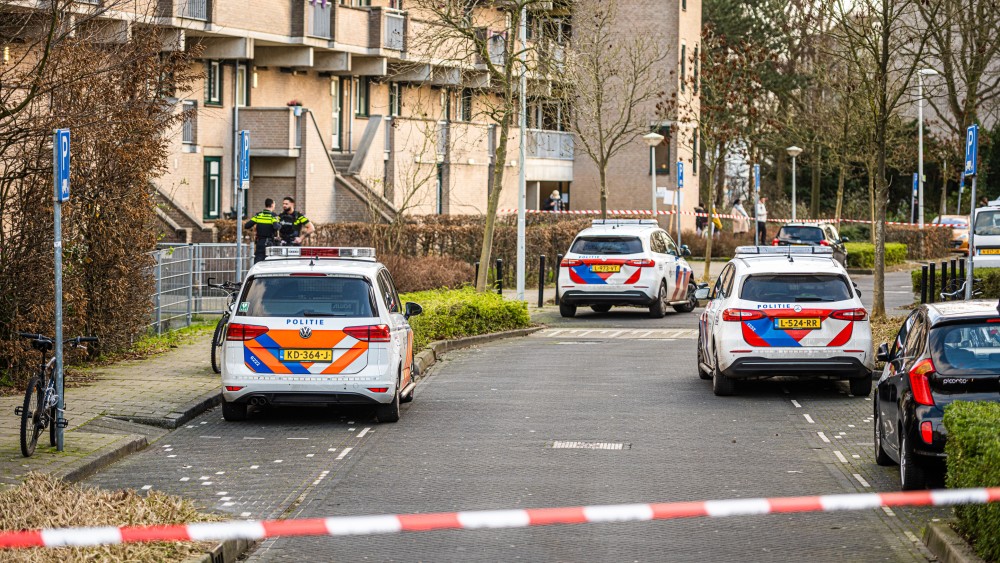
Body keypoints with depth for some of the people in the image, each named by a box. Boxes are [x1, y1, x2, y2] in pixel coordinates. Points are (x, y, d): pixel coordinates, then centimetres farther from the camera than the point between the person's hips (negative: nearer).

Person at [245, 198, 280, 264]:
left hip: (259, 243, 3)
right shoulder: (273, 215, -7)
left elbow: (246, 226, 1)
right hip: (269, 243, -3)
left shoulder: (258, 215, 5)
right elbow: (276, 227, -23)